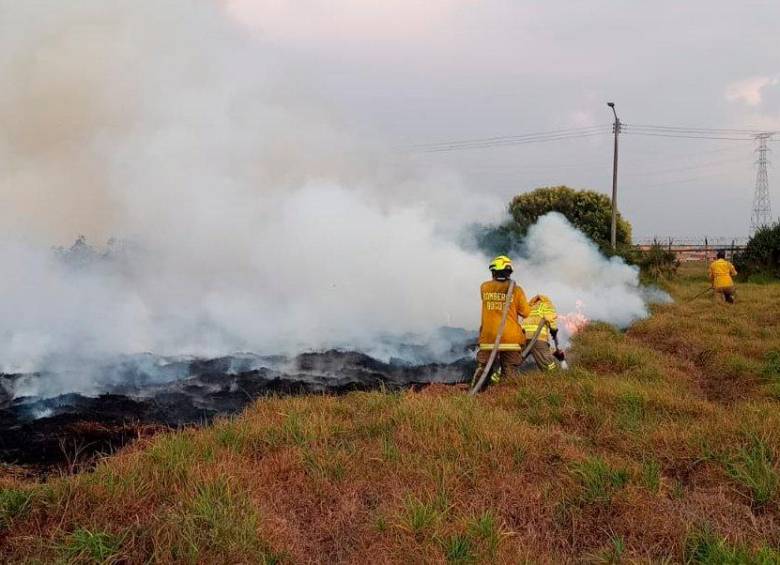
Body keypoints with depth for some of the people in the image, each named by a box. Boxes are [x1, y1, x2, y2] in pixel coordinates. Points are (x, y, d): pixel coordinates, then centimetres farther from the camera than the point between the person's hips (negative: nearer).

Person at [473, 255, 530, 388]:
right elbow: (526, 313, 1)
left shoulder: (484, 288, 2)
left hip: (488, 338, 2)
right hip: (511, 339, -1)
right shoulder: (516, 290, -5)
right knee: (509, 375, 5)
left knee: (482, 370, 11)